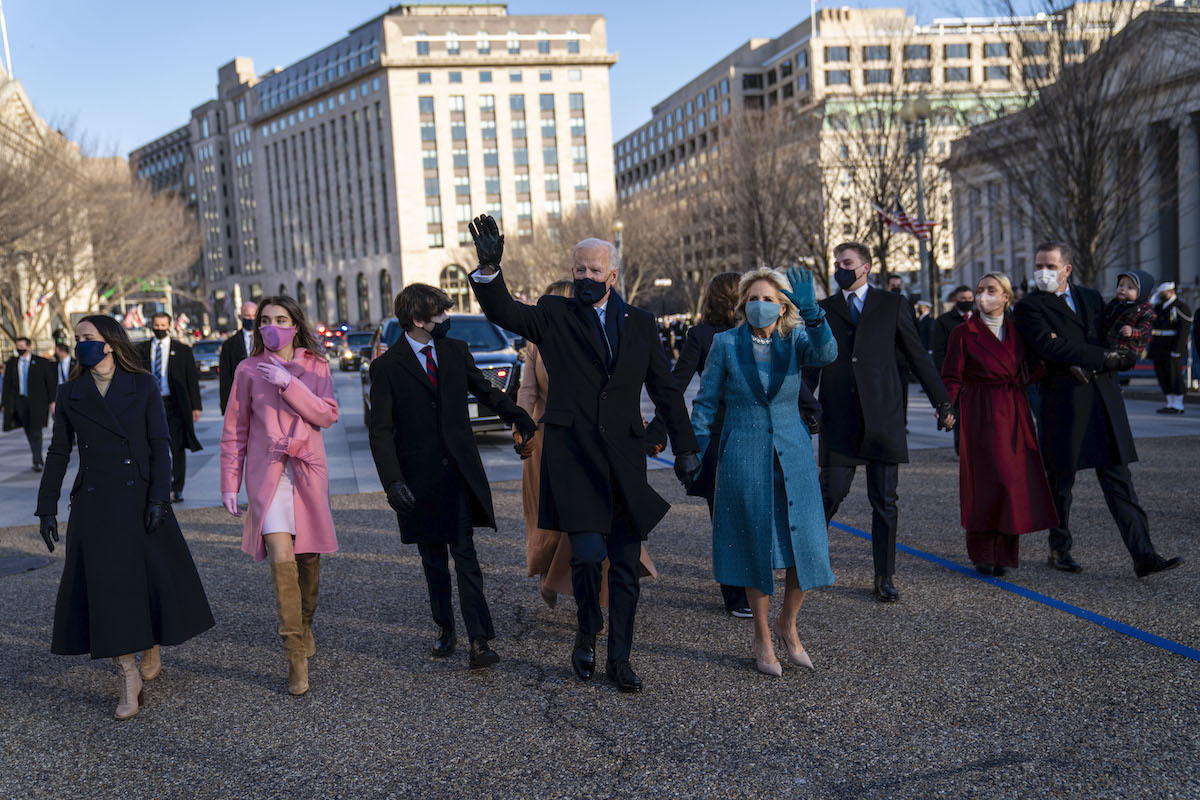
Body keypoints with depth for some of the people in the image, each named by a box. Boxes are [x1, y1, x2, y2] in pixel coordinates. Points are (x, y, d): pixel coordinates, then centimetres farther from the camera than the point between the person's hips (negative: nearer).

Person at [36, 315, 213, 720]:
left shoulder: (143, 387, -1)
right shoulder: (70, 394, 6)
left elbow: (160, 445, -4)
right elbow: (58, 453, 9)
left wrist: (159, 498, -12)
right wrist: (47, 508, 6)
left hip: (140, 498, -1)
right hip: (94, 504, 2)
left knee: (157, 579, 4)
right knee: (104, 585, -5)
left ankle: (153, 648, 33)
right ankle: (130, 680, 3)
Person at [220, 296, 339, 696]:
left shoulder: (316, 366, 7)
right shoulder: (248, 370, 5)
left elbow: (327, 414, -6)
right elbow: (234, 431, 8)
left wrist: (289, 384, -16)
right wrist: (229, 483, 5)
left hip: (308, 470, 2)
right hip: (267, 471, -2)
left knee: (309, 558, 9)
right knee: (281, 557, -16)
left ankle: (305, 628, 34)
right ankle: (296, 655, -13)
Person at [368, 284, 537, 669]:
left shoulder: (455, 351, 6)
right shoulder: (386, 366, -5)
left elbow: (486, 391, 20)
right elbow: (381, 431, -7)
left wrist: (523, 421, 15)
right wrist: (393, 482, -17)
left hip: (460, 472, 2)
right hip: (420, 477, -1)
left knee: (465, 556, -3)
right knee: (433, 561, 10)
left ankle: (480, 639, -3)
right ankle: (444, 627, 28)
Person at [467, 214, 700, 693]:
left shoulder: (640, 324, 12)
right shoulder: (554, 316, 6)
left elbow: (665, 390, 14)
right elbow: (504, 312, -11)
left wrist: (684, 446, 10)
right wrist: (489, 269, -29)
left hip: (624, 458, 3)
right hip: (572, 455, -2)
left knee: (625, 567, 7)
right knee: (588, 553, -14)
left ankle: (619, 659, 22)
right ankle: (587, 634, 15)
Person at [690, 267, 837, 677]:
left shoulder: (795, 341, 1)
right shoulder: (726, 343, -1)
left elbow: (826, 354, -21)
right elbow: (706, 401, 3)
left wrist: (812, 312, -37)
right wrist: (694, 451, -3)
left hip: (793, 456, 2)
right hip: (744, 457, -2)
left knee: (806, 545, 0)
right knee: (756, 547, 6)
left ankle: (787, 624, 25)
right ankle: (762, 637, 23)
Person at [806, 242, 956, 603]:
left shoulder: (892, 305, 8)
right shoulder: (823, 310, 11)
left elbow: (917, 356, 9)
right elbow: (811, 366, 13)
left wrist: (942, 402, 7)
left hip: (883, 416, 0)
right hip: (839, 419, 0)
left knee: (885, 501, 4)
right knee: (831, 492, -5)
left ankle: (884, 578, 14)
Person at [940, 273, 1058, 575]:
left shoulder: (1017, 330, 9)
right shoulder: (963, 333, -3)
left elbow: (1026, 374, 13)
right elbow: (951, 379, -3)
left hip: (1015, 414, 4)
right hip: (981, 414, -4)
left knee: (1016, 480, 3)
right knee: (987, 481, -6)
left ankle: (1005, 553, 15)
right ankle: (983, 555, 8)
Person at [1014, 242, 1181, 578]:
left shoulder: (1091, 298, 16)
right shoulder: (1029, 307, -1)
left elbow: (1113, 345, 11)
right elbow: (1051, 349, -15)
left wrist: (1076, 354, -8)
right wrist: (1099, 356, -10)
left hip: (1103, 399, 4)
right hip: (1062, 403, -4)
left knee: (1119, 480, 1)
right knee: (1061, 479, 6)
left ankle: (1143, 556, -1)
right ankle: (1060, 549, 22)